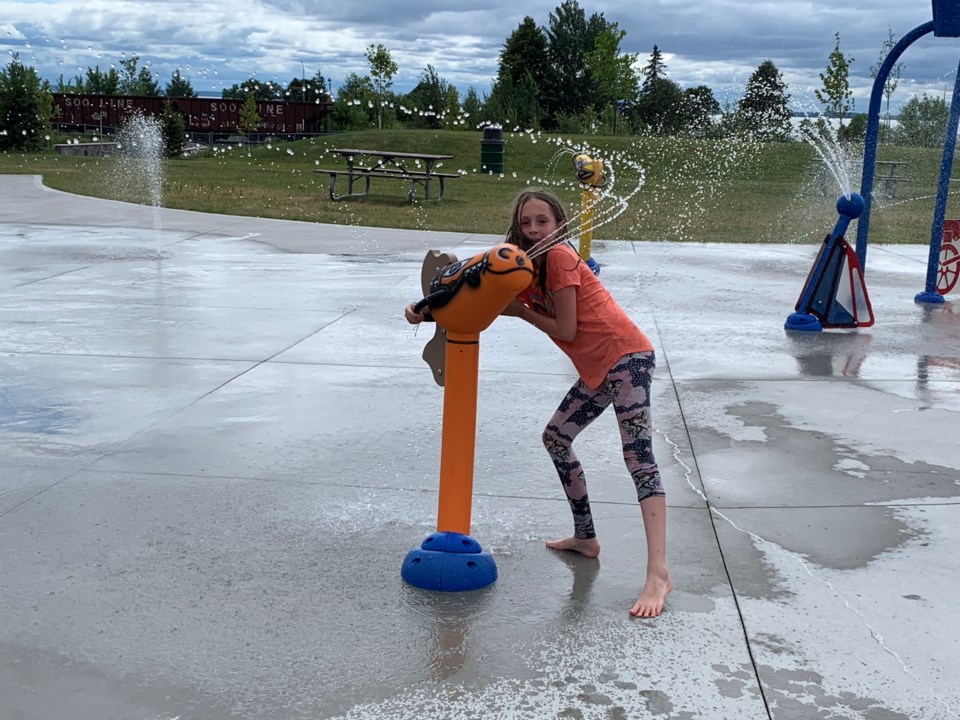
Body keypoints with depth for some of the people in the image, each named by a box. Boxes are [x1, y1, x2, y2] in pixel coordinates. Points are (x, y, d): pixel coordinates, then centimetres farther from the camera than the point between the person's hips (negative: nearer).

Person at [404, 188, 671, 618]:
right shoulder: (528, 269, 14)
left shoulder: (559, 256, -12)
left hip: (626, 356, -10)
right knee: (556, 438, 17)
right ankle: (585, 538, 28)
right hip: (596, 369, 10)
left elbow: (566, 329, -15)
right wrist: (426, 312, -4)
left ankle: (658, 574, -25)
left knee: (638, 458, -17)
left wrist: (522, 311, -5)